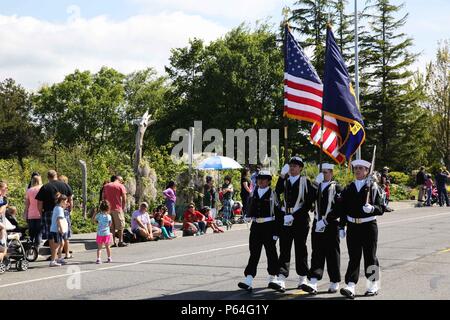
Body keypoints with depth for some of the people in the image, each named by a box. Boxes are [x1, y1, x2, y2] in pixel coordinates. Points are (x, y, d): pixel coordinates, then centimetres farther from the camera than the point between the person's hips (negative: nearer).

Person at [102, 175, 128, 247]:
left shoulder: (106, 186, 13)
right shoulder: (120, 186, -2)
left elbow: (103, 197, 12)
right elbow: (124, 199, -5)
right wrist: (123, 208, 5)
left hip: (108, 208, 4)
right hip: (117, 209, -4)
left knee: (111, 227, 8)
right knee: (120, 226, 4)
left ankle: (113, 242, 5)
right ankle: (120, 242, 2)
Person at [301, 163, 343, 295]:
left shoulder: (337, 188, -3)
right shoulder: (316, 187, 14)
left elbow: (339, 209, -12)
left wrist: (325, 221, -17)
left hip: (331, 226, -4)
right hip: (317, 225, 4)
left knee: (332, 254, 3)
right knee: (317, 253, -3)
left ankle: (334, 283, 14)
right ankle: (313, 283, -10)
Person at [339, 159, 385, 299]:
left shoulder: (373, 187, 0)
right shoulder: (348, 188, 9)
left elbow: (381, 209, -5)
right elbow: (343, 210, 11)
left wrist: (372, 208, -26)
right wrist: (341, 227, 6)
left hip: (368, 226, -2)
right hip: (352, 226, 2)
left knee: (370, 256, 6)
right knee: (353, 257, -1)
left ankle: (373, 286, 19)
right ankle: (350, 287, -6)